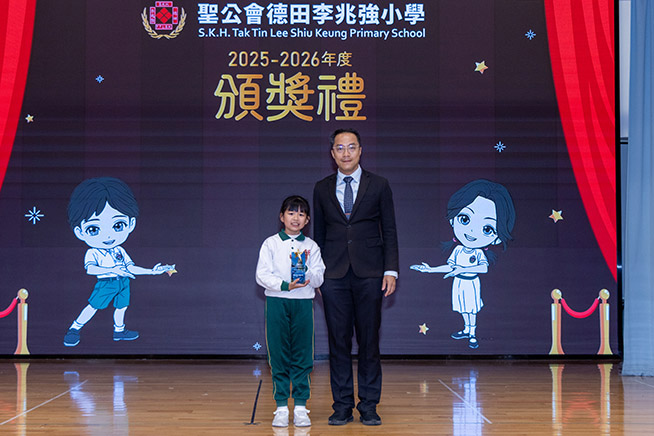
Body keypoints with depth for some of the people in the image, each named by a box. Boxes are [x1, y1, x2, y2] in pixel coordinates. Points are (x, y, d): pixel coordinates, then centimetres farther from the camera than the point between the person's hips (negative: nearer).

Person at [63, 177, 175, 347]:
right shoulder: (93, 253, -12)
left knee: (121, 307, 16)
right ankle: (74, 329, 12)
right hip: (105, 283, -6)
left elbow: (131, 268, 11)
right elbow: (90, 269, -29)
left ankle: (119, 330, 38)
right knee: (93, 306, -3)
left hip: (122, 282, 6)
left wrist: (152, 271, 7)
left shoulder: (120, 251, 5)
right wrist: (112, 270, -39)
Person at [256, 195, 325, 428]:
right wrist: (285, 285, -18)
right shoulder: (271, 243, 4)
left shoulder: (311, 246, 9)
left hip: (303, 303, 1)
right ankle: (281, 407, 7)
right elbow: (262, 275, -5)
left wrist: (304, 270, -17)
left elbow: (318, 278, 2)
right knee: (278, 355, 0)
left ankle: (301, 406, 7)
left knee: (302, 355, 1)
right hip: (276, 302, -1)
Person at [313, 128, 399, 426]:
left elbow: (389, 232, 5)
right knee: (338, 341, 2)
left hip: (369, 275, -1)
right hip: (334, 275, 1)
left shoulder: (379, 186, 6)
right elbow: (319, 234, 13)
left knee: (369, 340, 1)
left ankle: (369, 406, 9)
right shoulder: (322, 189, 11)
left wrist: (391, 270, -3)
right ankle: (342, 406, 10)